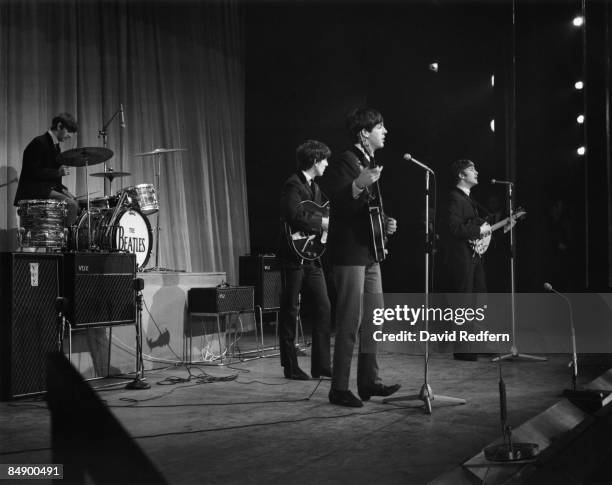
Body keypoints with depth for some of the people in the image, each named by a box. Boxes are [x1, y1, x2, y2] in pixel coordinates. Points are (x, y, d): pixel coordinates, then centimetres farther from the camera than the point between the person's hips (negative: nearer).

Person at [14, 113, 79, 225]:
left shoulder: (55, 146, 17)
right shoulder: (39, 143, -12)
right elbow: (33, 172, -20)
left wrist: (62, 189, 6)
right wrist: (57, 172, -26)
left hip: (49, 188, 10)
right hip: (35, 190, -10)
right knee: (71, 204, -23)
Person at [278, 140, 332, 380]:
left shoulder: (314, 187, 16)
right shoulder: (293, 185, -12)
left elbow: (327, 211, 26)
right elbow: (295, 216, -26)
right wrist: (322, 222, -18)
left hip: (312, 256, 9)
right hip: (294, 257, -9)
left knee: (323, 309, 5)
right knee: (290, 313, 1)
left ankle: (322, 364, 11)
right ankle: (291, 366, 8)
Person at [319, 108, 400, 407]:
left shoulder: (370, 164, 18)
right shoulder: (344, 163, -12)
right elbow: (339, 207, -23)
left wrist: (386, 224, 12)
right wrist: (357, 185, -38)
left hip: (369, 253, 10)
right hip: (349, 253, -10)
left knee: (374, 320, 12)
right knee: (350, 324, -7)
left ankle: (369, 382, 21)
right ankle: (339, 390, 0)